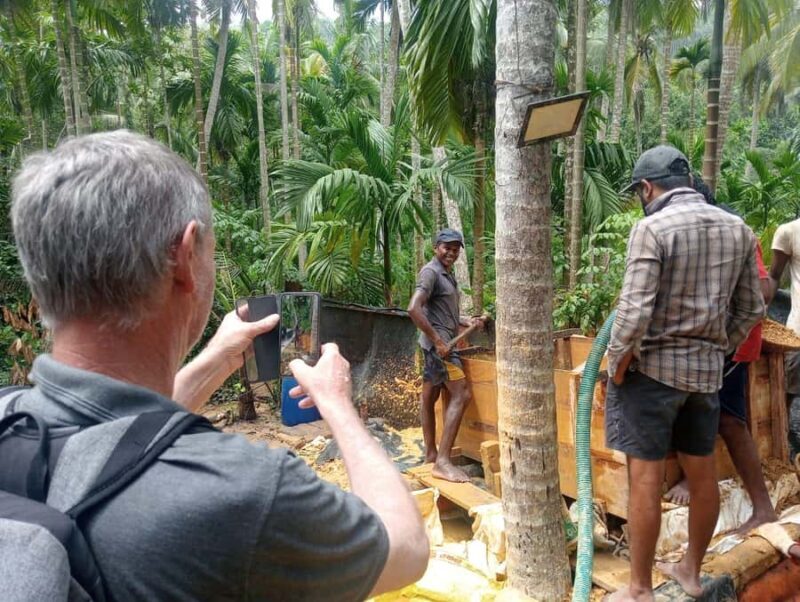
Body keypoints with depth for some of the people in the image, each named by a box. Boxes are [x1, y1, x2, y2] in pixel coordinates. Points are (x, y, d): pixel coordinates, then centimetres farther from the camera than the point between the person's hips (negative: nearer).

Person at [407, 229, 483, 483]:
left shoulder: (447, 275, 18)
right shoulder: (430, 272, -12)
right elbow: (414, 309, -24)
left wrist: (465, 321, 7)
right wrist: (438, 341, -24)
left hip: (441, 342, 10)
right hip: (438, 343, -10)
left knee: (430, 397, 11)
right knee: (461, 394, -14)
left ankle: (431, 454, 19)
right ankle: (443, 461, -14)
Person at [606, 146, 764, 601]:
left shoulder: (652, 228, -14)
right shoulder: (738, 229, 6)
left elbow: (635, 312, -20)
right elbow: (751, 309, 10)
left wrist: (616, 367, -9)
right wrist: (720, 350, 20)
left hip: (654, 366, -6)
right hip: (707, 368, 7)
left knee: (646, 478, 1)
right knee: (702, 473, 16)